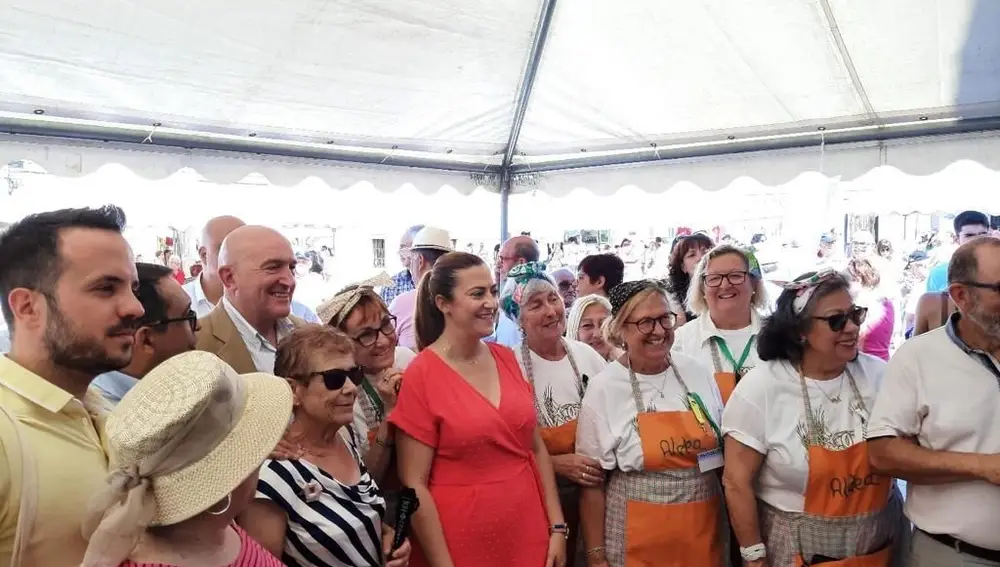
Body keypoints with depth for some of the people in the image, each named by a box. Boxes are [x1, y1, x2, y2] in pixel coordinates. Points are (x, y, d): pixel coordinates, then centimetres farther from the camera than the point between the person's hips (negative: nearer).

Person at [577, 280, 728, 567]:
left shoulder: (697, 373, 0)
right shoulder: (603, 388, -11)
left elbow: (723, 452, 11)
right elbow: (592, 481, -7)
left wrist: (736, 531, 10)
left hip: (706, 533, 4)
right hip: (638, 544, -3)